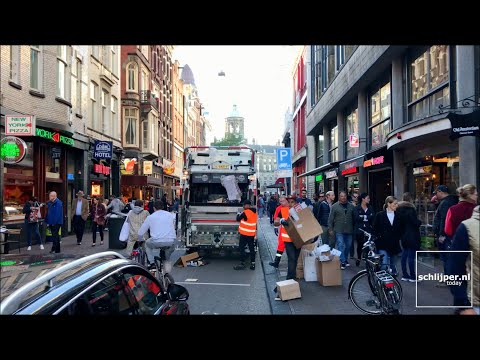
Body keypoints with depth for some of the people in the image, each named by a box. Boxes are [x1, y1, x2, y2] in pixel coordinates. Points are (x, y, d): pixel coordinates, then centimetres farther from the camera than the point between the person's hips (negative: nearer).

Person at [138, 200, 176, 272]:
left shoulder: (150, 217, 10)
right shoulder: (170, 215, 14)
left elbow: (140, 232, 16)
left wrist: (139, 240, 36)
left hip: (156, 242, -1)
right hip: (171, 241, 1)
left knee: (147, 243, 29)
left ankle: (152, 262, 20)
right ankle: (167, 261, 23)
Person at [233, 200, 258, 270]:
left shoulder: (245, 212, -17)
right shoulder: (255, 212, 8)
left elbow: (238, 219, -7)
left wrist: (238, 214, 11)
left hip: (245, 233, -7)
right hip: (252, 233, 8)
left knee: (242, 248, 1)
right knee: (252, 249, 9)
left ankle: (242, 264, 2)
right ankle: (252, 264, 11)